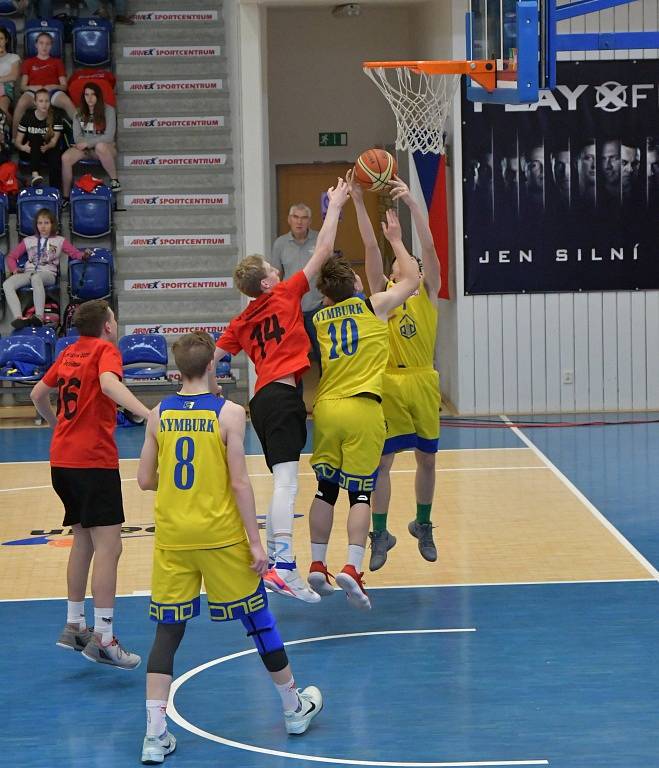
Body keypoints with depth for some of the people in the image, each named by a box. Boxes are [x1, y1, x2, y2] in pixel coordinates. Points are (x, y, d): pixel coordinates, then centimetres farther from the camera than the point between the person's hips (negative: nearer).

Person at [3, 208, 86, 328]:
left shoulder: (59, 241, 18)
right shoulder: (28, 241, 24)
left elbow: (75, 253, 10)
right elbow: (12, 256, 26)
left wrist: (84, 255, -14)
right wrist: (14, 269, 6)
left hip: (48, 274, -3)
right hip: (28, 272, 3)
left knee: (36, 278, -43)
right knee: (7, 284, -30)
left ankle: (39, 316, -54)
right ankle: (18, 318, -44)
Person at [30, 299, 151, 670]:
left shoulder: (69, 353, 15)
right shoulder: (106, 349, -5)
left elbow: (38, 394, 25)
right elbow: (109, 382, -27)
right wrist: (146, 413, -41)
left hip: (62, 459, 8)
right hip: (94, 459, -8)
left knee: (84, 540, 20)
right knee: (108, 546, -9)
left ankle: (74, 625, 27)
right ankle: (103, 639, -14)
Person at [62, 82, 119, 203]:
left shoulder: (108, 110, -7)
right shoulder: (80, 113, 4)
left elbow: (109, 136, -14)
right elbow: (77, 137, 3)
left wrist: (88, 143, -20)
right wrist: (83, 144, -20)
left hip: (105, 147, -4)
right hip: (85, 147, 4)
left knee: (100, 146, -42)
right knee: (65, 158, -26)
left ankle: (114, 180, -27)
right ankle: (65, 196, -18)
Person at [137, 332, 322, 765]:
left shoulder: (159, 415, 1)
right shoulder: (228, 413, -9)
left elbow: (146, 480, 4)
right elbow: (239, 482, -12)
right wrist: (255, 542, -7)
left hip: (172, 538, 2)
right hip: (220, 536, -2)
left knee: (168, 630, 6)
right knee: (258, 619, 13)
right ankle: (295, 708, 30)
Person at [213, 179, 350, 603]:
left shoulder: (242, 321, 18)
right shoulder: (285, 295, 2)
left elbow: (211, 358, 14)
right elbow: (323, 251, 3)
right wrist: (335, 207, 11)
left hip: (263, 398, 8)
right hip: (283, 394, -8)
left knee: (283, 482, 16)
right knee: (286, 481, -19)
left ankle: (273, 560, 16)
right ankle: (283, 565, -31)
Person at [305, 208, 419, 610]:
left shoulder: (317, 319, 10)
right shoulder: (374, 305, 3)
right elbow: (412, 278, 17)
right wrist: (395, 239, 26)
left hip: (326, 408, 3)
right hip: (362, 409, -3)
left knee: (326, 489, 14)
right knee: (360, 492, -2)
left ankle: (317, 566, 14)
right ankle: (353, 567, -15)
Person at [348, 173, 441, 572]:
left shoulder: (428, 294, 4)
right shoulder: (383, 293, 4)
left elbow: (430, 247, -10)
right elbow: (371, 247, -6)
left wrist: (411, 202, -20)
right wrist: (359, 203, -16)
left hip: (423, 383, 1)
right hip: (387, 384, -1)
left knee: (426, 458, 10)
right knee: (383, 460, -1)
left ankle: (423, 525, 28)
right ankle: (381, 533, 7)